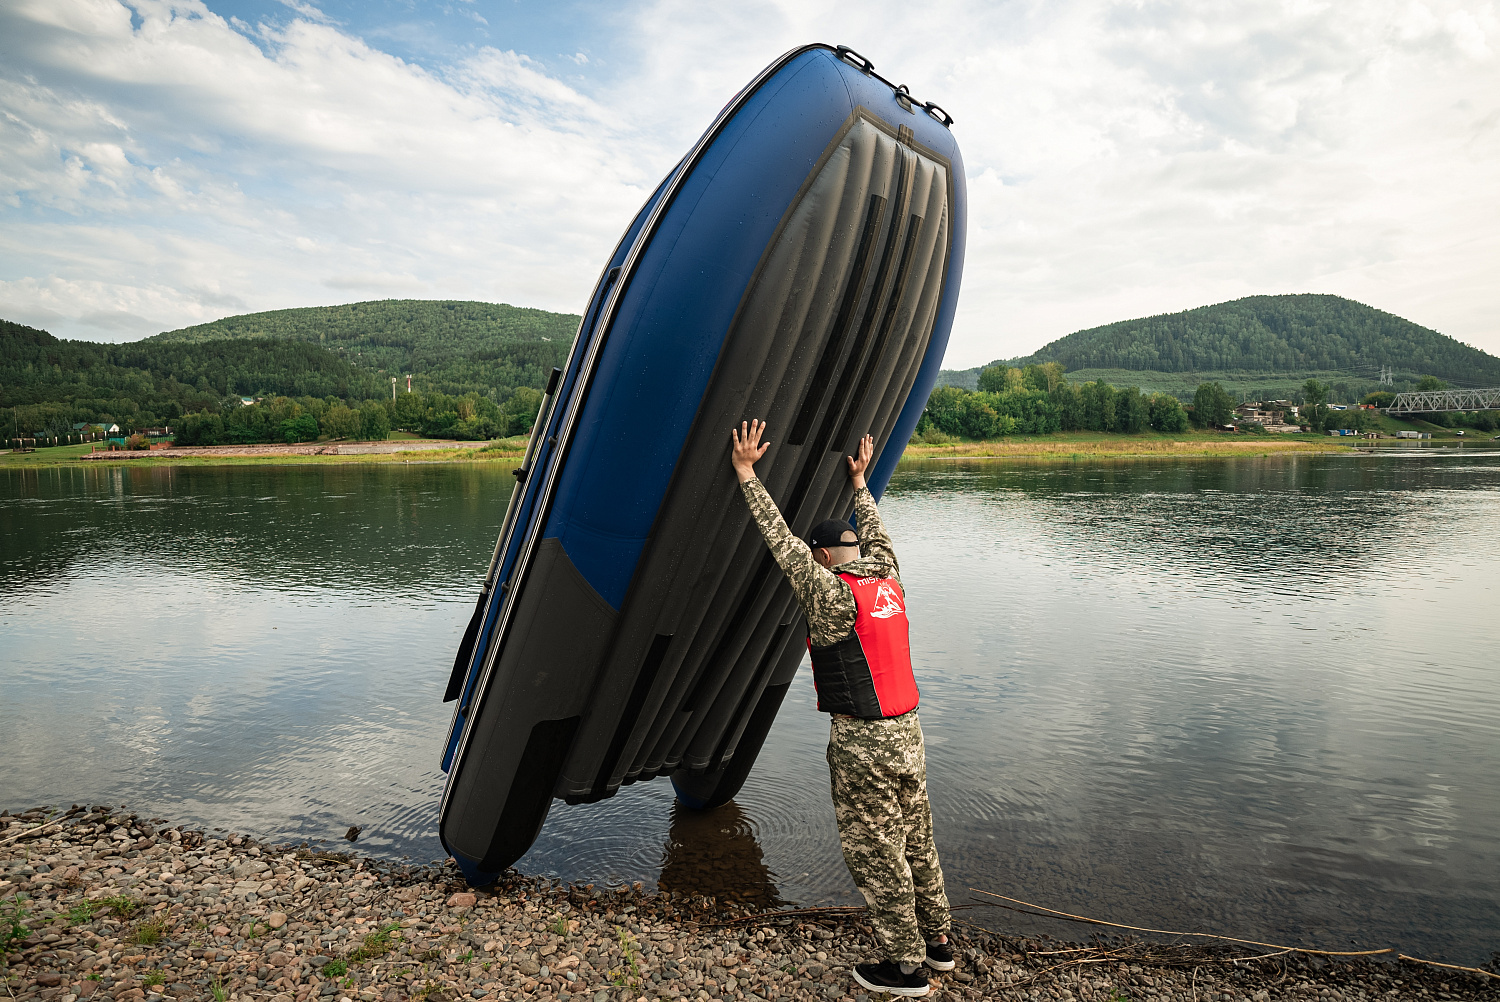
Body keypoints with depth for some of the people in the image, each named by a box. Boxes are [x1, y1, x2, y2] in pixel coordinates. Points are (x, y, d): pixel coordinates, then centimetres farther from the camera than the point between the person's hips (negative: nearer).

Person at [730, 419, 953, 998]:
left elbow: (783, 543, -16)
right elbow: (875, 535, 22)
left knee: (876, 852, 5)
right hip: (906, 732, 8)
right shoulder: (888, 583, 4)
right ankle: (937, 940, 32)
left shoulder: (832, 597, -17)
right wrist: (859, 483, 35)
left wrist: (746, 472, -12)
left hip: (862, 741, -8)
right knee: (916, 841, 19)